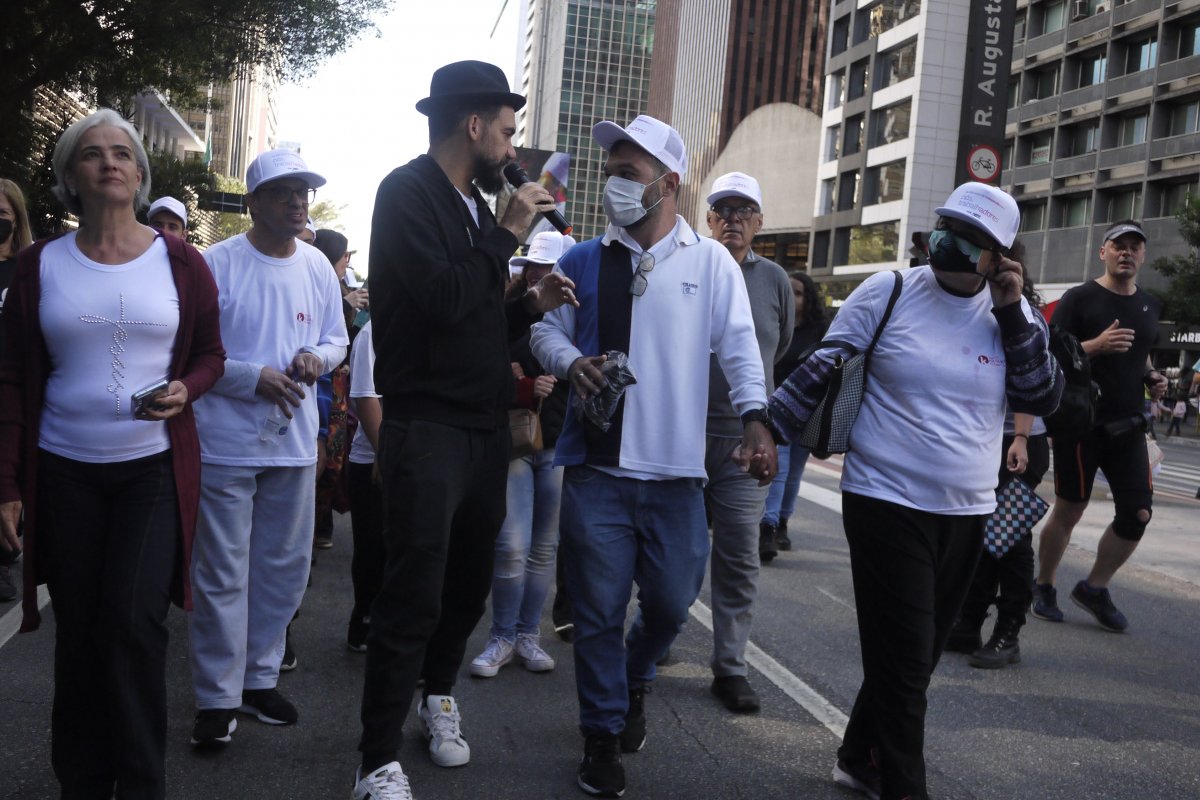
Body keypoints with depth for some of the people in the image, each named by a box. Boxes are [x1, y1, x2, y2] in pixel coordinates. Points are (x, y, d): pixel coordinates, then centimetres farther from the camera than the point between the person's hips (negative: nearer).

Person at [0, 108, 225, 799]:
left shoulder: (180, 262, 0)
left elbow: (210, 355, 8)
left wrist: (185, 390, -15)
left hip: (154, 470, -1)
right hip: (63, 474, 2)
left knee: (134, 622, -9)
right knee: (77, 632, 7)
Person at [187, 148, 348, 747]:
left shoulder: (317, 267, 8)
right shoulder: (217, 264, -9)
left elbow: (337, 339, 16)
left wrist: (319, 356, -6)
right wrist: (254, 377, -18)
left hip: (293, 444, 5)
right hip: (226, 444, -5)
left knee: (283, 569, 14)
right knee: (222, 576, 1)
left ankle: (259, 677, 30)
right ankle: (217, 697, 14)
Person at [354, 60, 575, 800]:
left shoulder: (476, 204, 14)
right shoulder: (408, 193, -10)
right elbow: (444, 299, -24)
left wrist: (532, 305, 3)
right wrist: (509, 233, -14)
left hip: (486, 427, 8)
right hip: (427, 427, -8)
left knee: (470, 583, 17)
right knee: (413, 596, -4)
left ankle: (438, 693, 40)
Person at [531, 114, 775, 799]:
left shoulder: (710, 262, 3)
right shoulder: (585, 260, 9)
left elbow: (739, 345, -4)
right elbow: (548, 329, 10)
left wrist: (756, 419, -19)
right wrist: (571, 361, -12)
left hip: (675, 470, -1)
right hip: (597, 466, 1)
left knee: (671, 601, 7)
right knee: (599, 610, 6)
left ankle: (635, 675, 41)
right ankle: (604, 734, 24)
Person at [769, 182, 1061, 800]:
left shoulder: (1010, 312, 4)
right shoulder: (888, 292, -7)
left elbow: (1043, 399, -3)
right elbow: (820, 371, -4)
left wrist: (1012, 314, -10)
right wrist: (767, 429, -11)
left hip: (967, 514, 5)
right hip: (888, 504, -5)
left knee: (915, 657, 17)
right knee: (903, 662, -2)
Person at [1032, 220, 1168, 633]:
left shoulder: (1150, 305, 13)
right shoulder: (1079, 299, -5)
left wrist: (1153, 378, 7)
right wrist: (1097, 345, -25)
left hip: (1127, 425, 5)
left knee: (1137, 514, -1)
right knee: (1068, 511, 4)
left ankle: (1094, 588, 18)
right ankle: (1044, 588, 23)